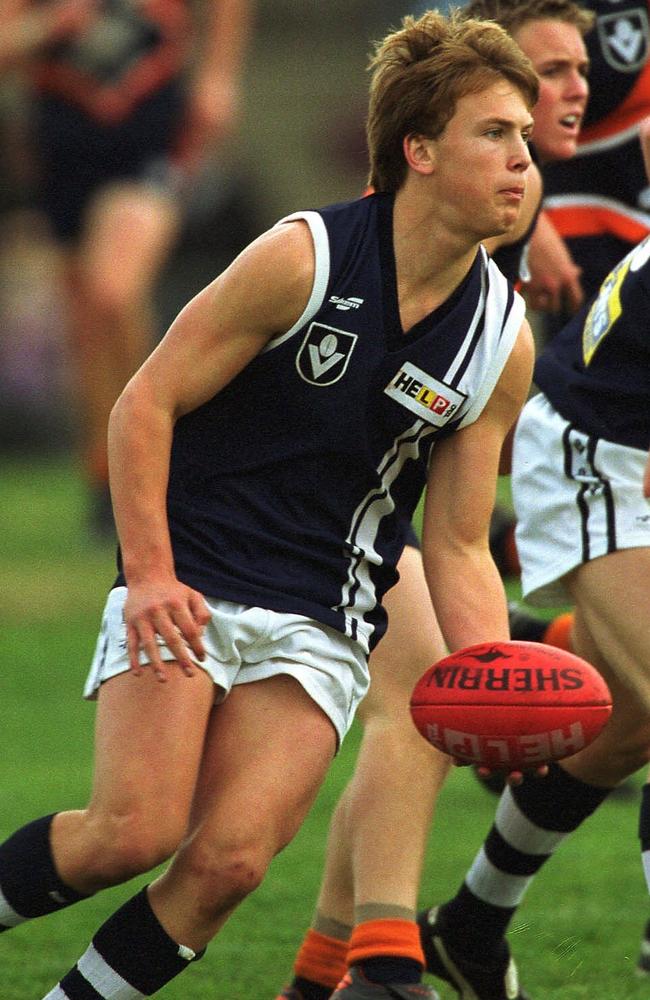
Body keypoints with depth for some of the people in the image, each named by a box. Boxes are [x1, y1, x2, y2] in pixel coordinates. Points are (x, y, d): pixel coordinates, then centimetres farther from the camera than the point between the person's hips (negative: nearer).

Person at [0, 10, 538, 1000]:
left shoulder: (502, 341, 2)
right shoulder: (302, 258, -10)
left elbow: (458, 548, 7)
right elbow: (146, 403, -5)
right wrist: (149, 573, -15)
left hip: (320, 626, 3)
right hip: (187, 588, -3)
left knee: (229, 860, -16)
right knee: (136, 831, -20)